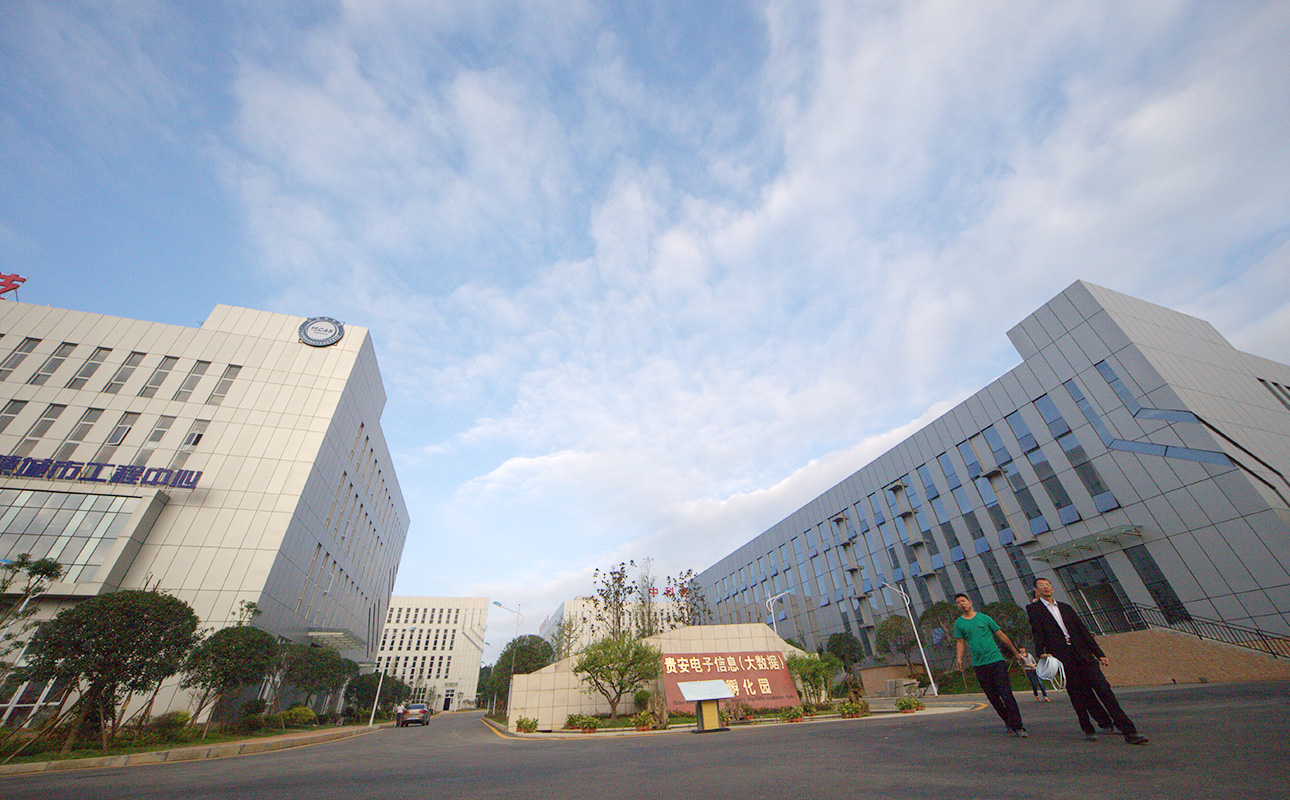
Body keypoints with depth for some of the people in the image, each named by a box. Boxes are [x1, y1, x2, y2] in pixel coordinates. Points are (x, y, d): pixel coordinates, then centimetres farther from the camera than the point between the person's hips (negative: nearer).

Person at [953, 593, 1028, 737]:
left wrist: (1016, 653, 13)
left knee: (1006, 694, -8)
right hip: (979, 665, 1)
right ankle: (1009, 723, 22)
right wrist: (959, 658, -12)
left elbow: (1001, 635, 12)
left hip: (997, 661, -1)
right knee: (993, 698, 5)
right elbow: (960, 642, 3)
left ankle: (1018, 727, 0)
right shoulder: (959, 623, 5)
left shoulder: (984, 618, 4)